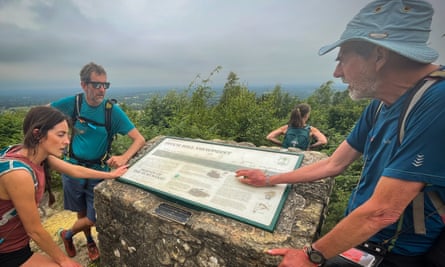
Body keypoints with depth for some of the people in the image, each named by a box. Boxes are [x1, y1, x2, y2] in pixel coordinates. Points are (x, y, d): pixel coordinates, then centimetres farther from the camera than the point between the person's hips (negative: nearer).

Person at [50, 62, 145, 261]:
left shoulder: (112, 110, -18)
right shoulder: (73, 103, -11)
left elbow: (139, 139, -22)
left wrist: (123, 158, -39)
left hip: (99, 170, -1)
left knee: (94, 218, 7)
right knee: (82, 212, 18)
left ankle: (67, 234, 41)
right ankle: (89, 241, 48)